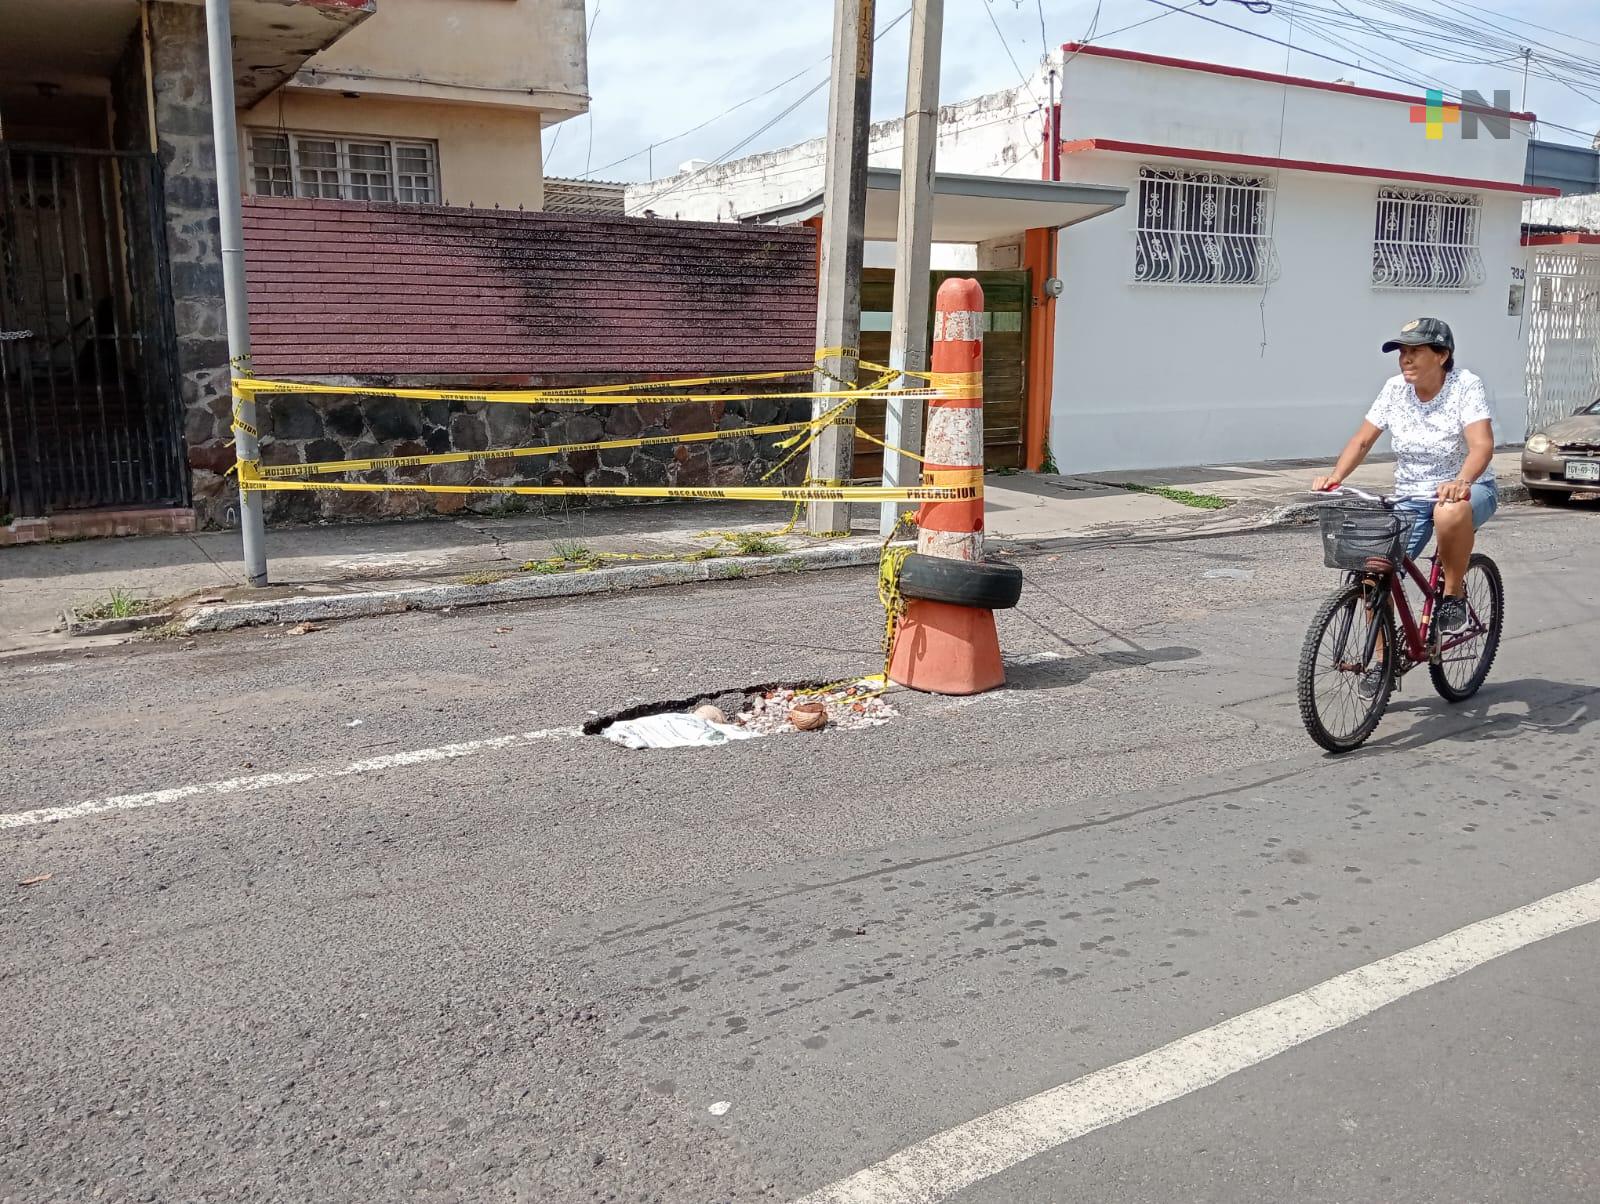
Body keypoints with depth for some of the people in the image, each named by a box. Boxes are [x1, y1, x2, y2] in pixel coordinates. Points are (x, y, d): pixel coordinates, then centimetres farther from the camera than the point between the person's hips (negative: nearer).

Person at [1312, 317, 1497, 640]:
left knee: (1450, 512, -42)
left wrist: (1462, 481, -48)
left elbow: (1482, 446, -27)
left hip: (1468, 491, -4)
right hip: (1410, 499, 4)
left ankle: (1454, 594, -16)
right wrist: (1334, 478, -19)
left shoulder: (1465, 386, -14)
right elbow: (1362, 441, 0)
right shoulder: (1395, 389, -2)